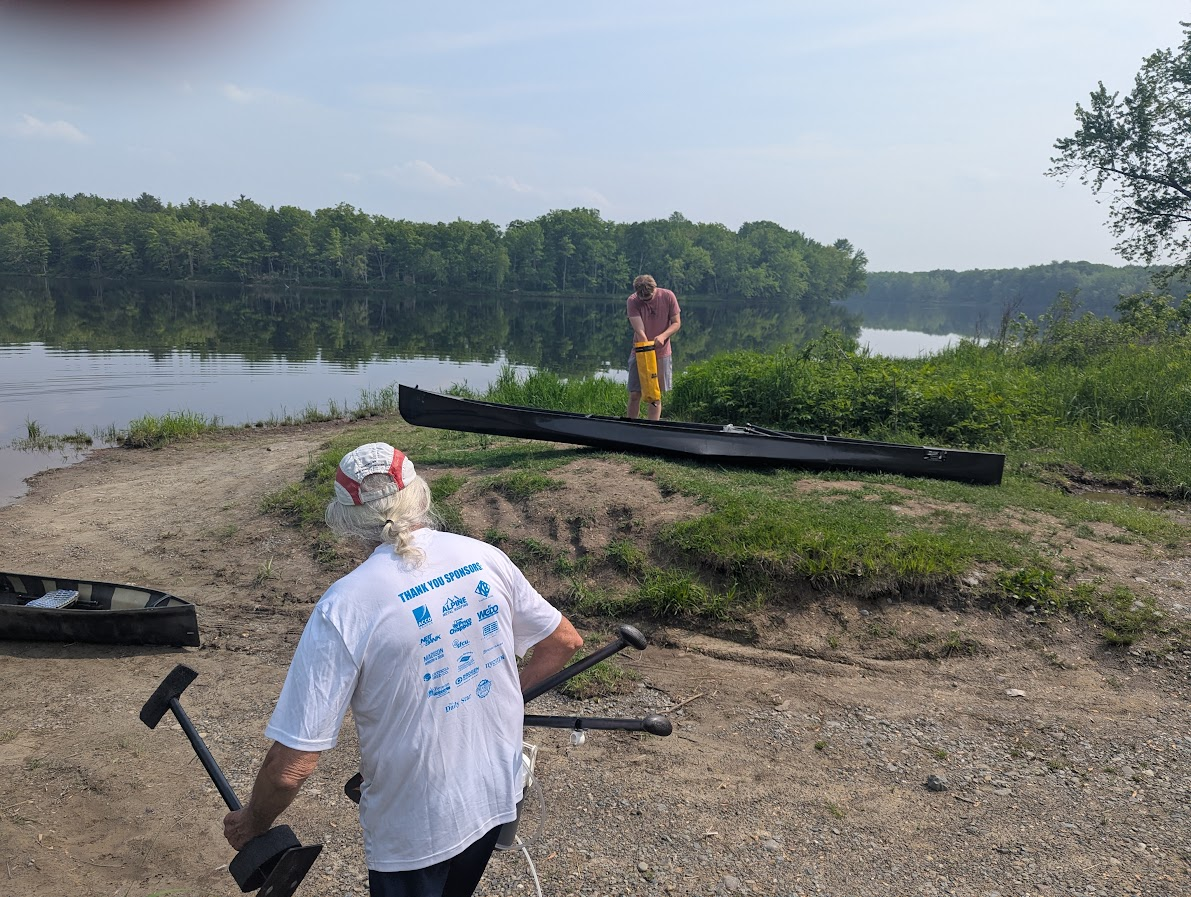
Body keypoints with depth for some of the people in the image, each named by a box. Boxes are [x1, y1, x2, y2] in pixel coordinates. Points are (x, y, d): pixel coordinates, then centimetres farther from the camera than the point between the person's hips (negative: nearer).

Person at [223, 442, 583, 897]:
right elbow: (566, 642, 3)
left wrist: (251, 824, 0)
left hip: (416, 829, -4)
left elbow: (291, 765, -20)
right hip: (498, 796, 4)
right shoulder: (485, 558, -10)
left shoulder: (344, 607, -23)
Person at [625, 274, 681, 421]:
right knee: (634, 395, -3)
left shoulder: (668, 297, -8)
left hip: (661, 353, 1)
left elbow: (677, 323, -4)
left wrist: (663, 336, -24)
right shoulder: (633, 301, -12)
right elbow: (640, 331, -19)